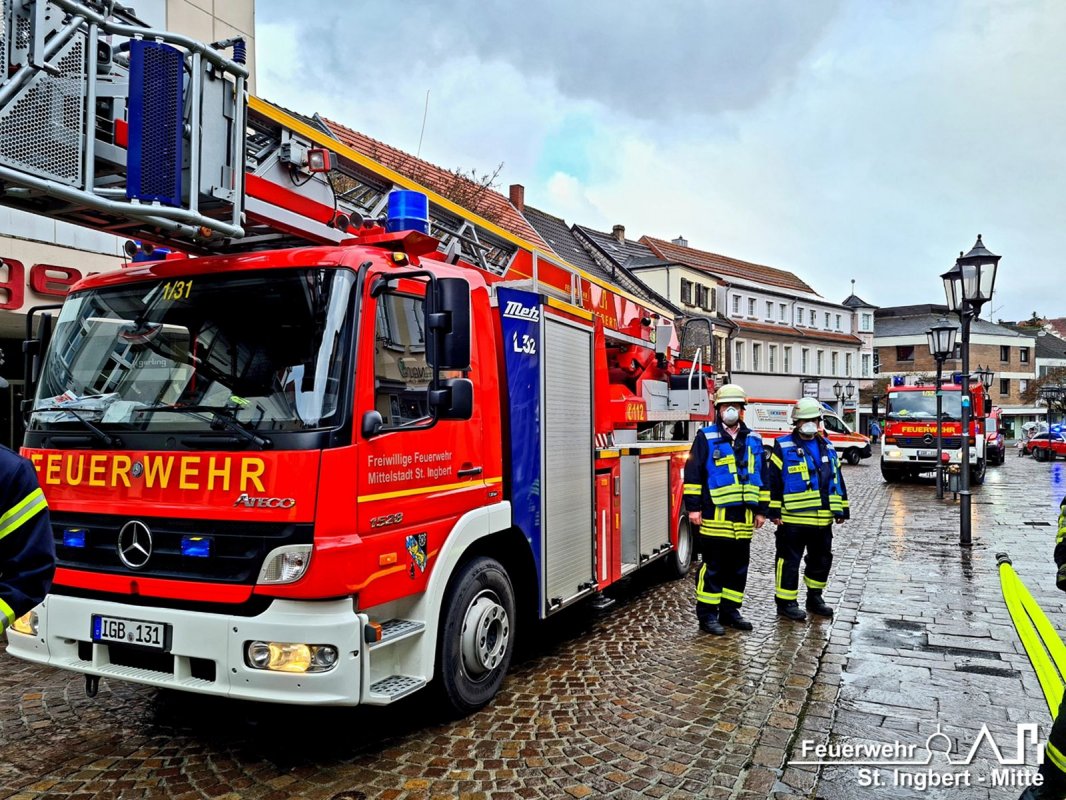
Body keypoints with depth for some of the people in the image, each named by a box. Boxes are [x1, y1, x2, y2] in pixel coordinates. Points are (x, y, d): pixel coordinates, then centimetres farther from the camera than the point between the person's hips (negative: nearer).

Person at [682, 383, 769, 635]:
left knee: (738, 567, 12)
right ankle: (707, 614, 8)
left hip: (744, 517, 5)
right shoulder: (706, 437, -2)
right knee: (712, 567, 0)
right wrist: (693, 507, -9)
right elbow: (693, 473, -5)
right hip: (715, 515, -5)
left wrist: (761, 510, 12)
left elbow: (762, 477, 16)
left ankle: (729, 610, 25)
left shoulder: (754, 440, 12)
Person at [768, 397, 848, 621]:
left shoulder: (827, 447, 12)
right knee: (790, 561, 0)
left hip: (822, 519, 6)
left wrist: (841, 510, 15)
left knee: (822, 560, 16)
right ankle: (786, 602, 11)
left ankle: (815, 597, 32)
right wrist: (774, 511, -10)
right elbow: (773, 481, -7)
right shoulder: (783, 446, -5)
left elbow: (837, 480, 17)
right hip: (792, 519, -6)